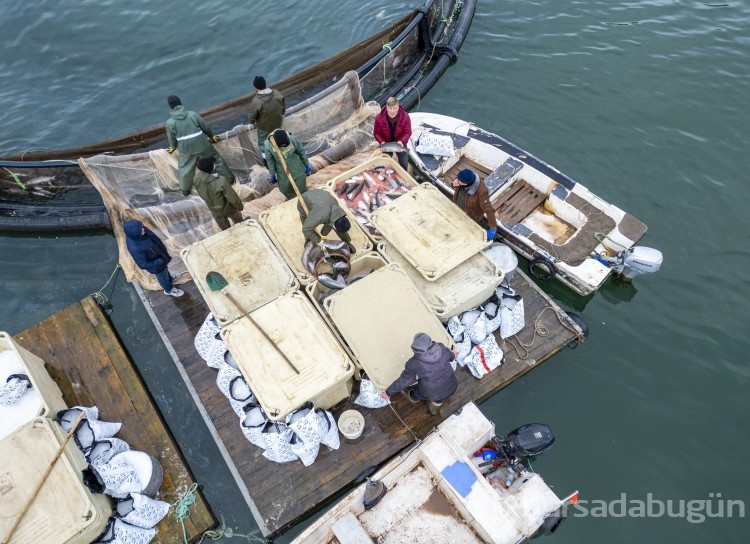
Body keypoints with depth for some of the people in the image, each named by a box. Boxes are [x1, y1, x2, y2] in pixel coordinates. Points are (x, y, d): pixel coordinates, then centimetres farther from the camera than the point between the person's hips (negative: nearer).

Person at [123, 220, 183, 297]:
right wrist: (161, 261, -28)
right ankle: (169, 290, 53)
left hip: (159, 255, 6)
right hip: (156, 265, -6)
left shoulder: (133, 233, -22)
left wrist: (162, 246, 10)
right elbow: (143, 265, -31)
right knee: (162, 276, 24)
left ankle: (169, 278, 66)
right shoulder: (135, 248, -44)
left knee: (165, 269, 35)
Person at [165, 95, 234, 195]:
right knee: (217, 159, 18)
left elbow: (171, 138, 2)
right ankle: (229, 178, 28)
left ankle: (185, 190, 32)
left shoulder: (170, 122, -11)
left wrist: (173, 147, 24)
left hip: (186, 149, 0)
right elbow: (205, 127, 1)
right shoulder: (192, 114, -10)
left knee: (185, 168, 19)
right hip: (202, 145, 0)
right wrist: (212, 136, 20)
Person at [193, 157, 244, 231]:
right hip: (227, 208, -4)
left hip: (214, 209, 4)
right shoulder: (221, 181, -40)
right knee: (237, 218, 31)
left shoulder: (197, 178, -23)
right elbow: (232, 197, -28)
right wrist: (240, 206, -8)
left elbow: (201, 193, -3)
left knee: (225, 229, 26)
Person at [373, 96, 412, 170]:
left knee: (404, 163, 13)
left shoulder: (405, 117, -29)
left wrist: (401, 141, -39)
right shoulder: (379, 117, -27)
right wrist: (382, 142, -34)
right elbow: (376, 133, -15)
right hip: (386, 144, 0)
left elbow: (408, 132, -19)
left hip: (400, 143, 0)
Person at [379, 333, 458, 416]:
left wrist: (388, 392, -2)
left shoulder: (414, 364, -32)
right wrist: (452, 355, 29)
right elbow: (448, 355, 3)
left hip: (433, 392, -2)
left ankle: (413, 398, 63)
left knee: (419, 393, 32)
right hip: (451, 387, 2)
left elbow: (403, 381, -19)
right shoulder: (441, 348, -21)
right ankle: (434, 408, 63)